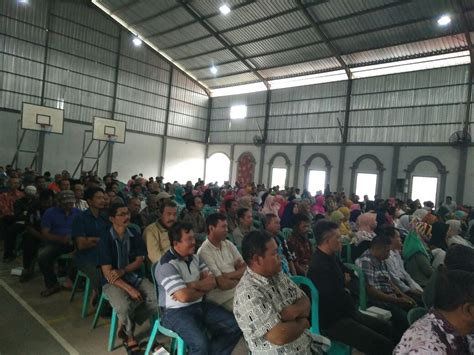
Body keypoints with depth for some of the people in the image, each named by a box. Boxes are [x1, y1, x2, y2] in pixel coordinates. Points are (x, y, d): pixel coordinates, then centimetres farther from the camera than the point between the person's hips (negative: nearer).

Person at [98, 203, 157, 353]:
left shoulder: (134, 235, -1)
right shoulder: (105, 239, -13)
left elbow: (140, 260, 3)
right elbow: (107, 273, -16)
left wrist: (122, 271, -16)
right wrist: (130, 289, -23)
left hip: (135, 277, 4)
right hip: (113, 282, -4)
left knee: (158, 299, -19)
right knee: (124, 307, -32)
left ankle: (125, 326, 2)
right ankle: (130, 336, 2)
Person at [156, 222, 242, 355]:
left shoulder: (195, 257, 6)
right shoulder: (167, 265, -18)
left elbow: (212, 282, 2)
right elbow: (184, 296, -25)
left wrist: (193, 285, -16)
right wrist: (202, 291, -6)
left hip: (200, 305, 7)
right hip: (176, 312, -7)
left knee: (235, 326, -5)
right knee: (201, 344, -32)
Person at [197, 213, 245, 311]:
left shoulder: (228, 244, 7)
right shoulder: (204, 252, -14)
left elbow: (245, 268, 3)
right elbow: (223, 284, -16)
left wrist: (228, 275, -12)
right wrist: (238, 275, -2)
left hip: (240, 288, 6)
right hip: (223, 297, -6)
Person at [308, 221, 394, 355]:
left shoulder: (331, 257, 5)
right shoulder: (319, 266, -27)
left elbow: (350, 275, 19)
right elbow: (340, 299, -22)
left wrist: (346, 280, -3)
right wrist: (346, 287, -2)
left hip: (344, 313, 10)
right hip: (333, 322, -10)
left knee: (386, 328, 17)